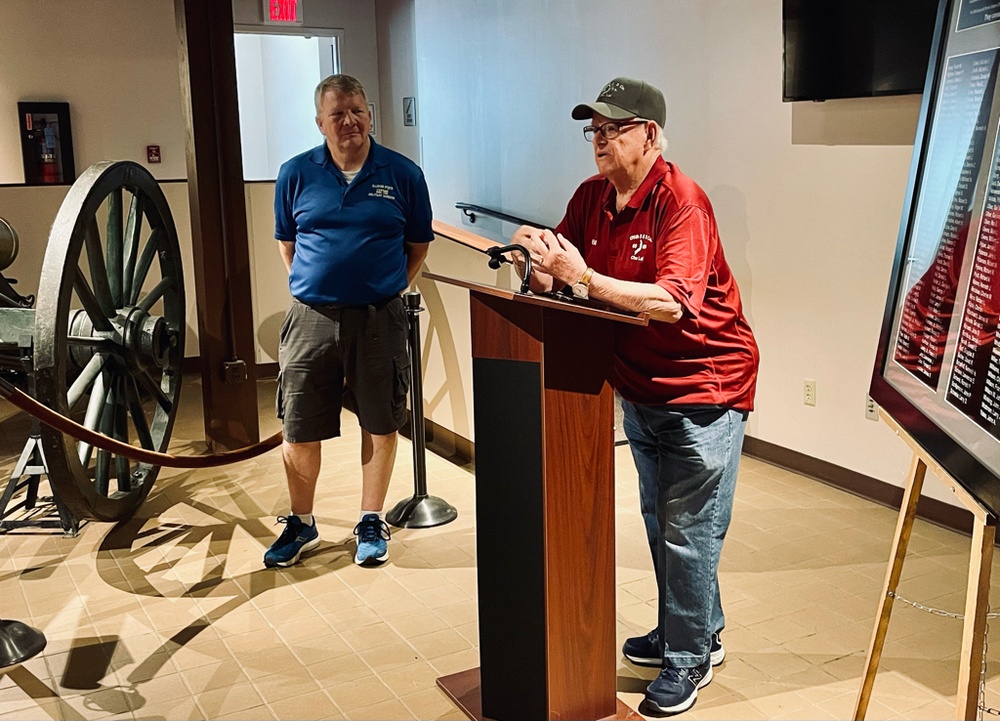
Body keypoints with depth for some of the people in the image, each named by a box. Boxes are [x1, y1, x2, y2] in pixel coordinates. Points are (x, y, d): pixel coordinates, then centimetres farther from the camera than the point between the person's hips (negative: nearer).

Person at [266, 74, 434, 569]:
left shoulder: (403, 174, 1)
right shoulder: (296, 174, 3)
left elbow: (418, 245, 10)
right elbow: (286, 244, 15)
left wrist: (390, 289, 3)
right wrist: (309, 288, 7)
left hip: (380, 319, 0)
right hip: (311, 318, 1)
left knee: (380, 424, 8)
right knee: (298, 430, 5)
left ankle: (371, 523, 25)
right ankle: (300, 524, 25)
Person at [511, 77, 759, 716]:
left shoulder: (682, 202, -21)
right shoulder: (591, 197, 1)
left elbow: (673, 303, -34)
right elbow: (556, 275, 3)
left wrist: (585, 278, -42)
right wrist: (540, 266, -21)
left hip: (704, 385, -8)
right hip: (638, 384, 8)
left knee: (689, 532, 0)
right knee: (658, 521, 19)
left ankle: (690, 657, 18)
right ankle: (700, 632, 38)